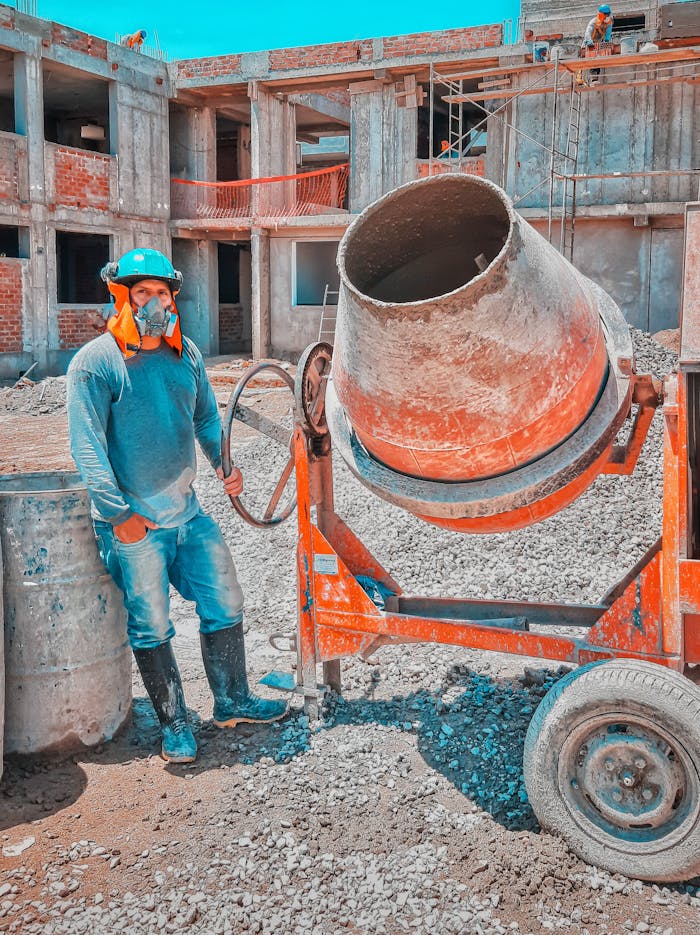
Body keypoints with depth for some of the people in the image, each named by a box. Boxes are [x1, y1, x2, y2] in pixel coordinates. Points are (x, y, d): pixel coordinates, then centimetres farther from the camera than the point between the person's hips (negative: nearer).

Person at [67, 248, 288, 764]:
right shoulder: (96, 362, -10)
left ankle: (232, 701, 29)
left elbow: (206, 417, 22)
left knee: (225, 605, 11)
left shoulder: (186, 354, 8)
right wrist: (118, 513, -17)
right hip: (134, 523, -6)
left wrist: (225, 462, 4)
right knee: (152, 626, 2)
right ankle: (174, 722, 19)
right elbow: (88, 445, -13)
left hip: (189, 512, 6)